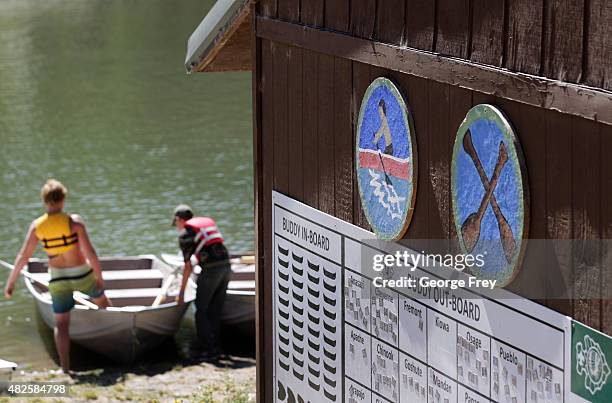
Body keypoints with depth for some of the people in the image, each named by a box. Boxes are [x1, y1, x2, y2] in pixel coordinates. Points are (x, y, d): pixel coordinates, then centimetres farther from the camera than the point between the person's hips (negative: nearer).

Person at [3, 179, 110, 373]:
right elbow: (89, 252, -19)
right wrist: (99, 276, -8)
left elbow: (23, 257, -5)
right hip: (81, 274, -1)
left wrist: (11, 282, 3)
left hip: (58, 277, 1)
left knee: (61, 323, 9)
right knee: (100, 299, 29)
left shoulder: (36, 226, -7)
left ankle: (65, 368, 2)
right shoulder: (74, 221, -17)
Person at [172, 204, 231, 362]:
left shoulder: (185, 233, 2)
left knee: (201, 311, 3)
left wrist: (182, 290, 7)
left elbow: (188, 267, 0)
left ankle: (211, 350, -3)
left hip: (211, 269, -7)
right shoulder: (209, 221, 23)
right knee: (215, 311, 15)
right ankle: (216, 348, 15)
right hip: (226, 266, 7)